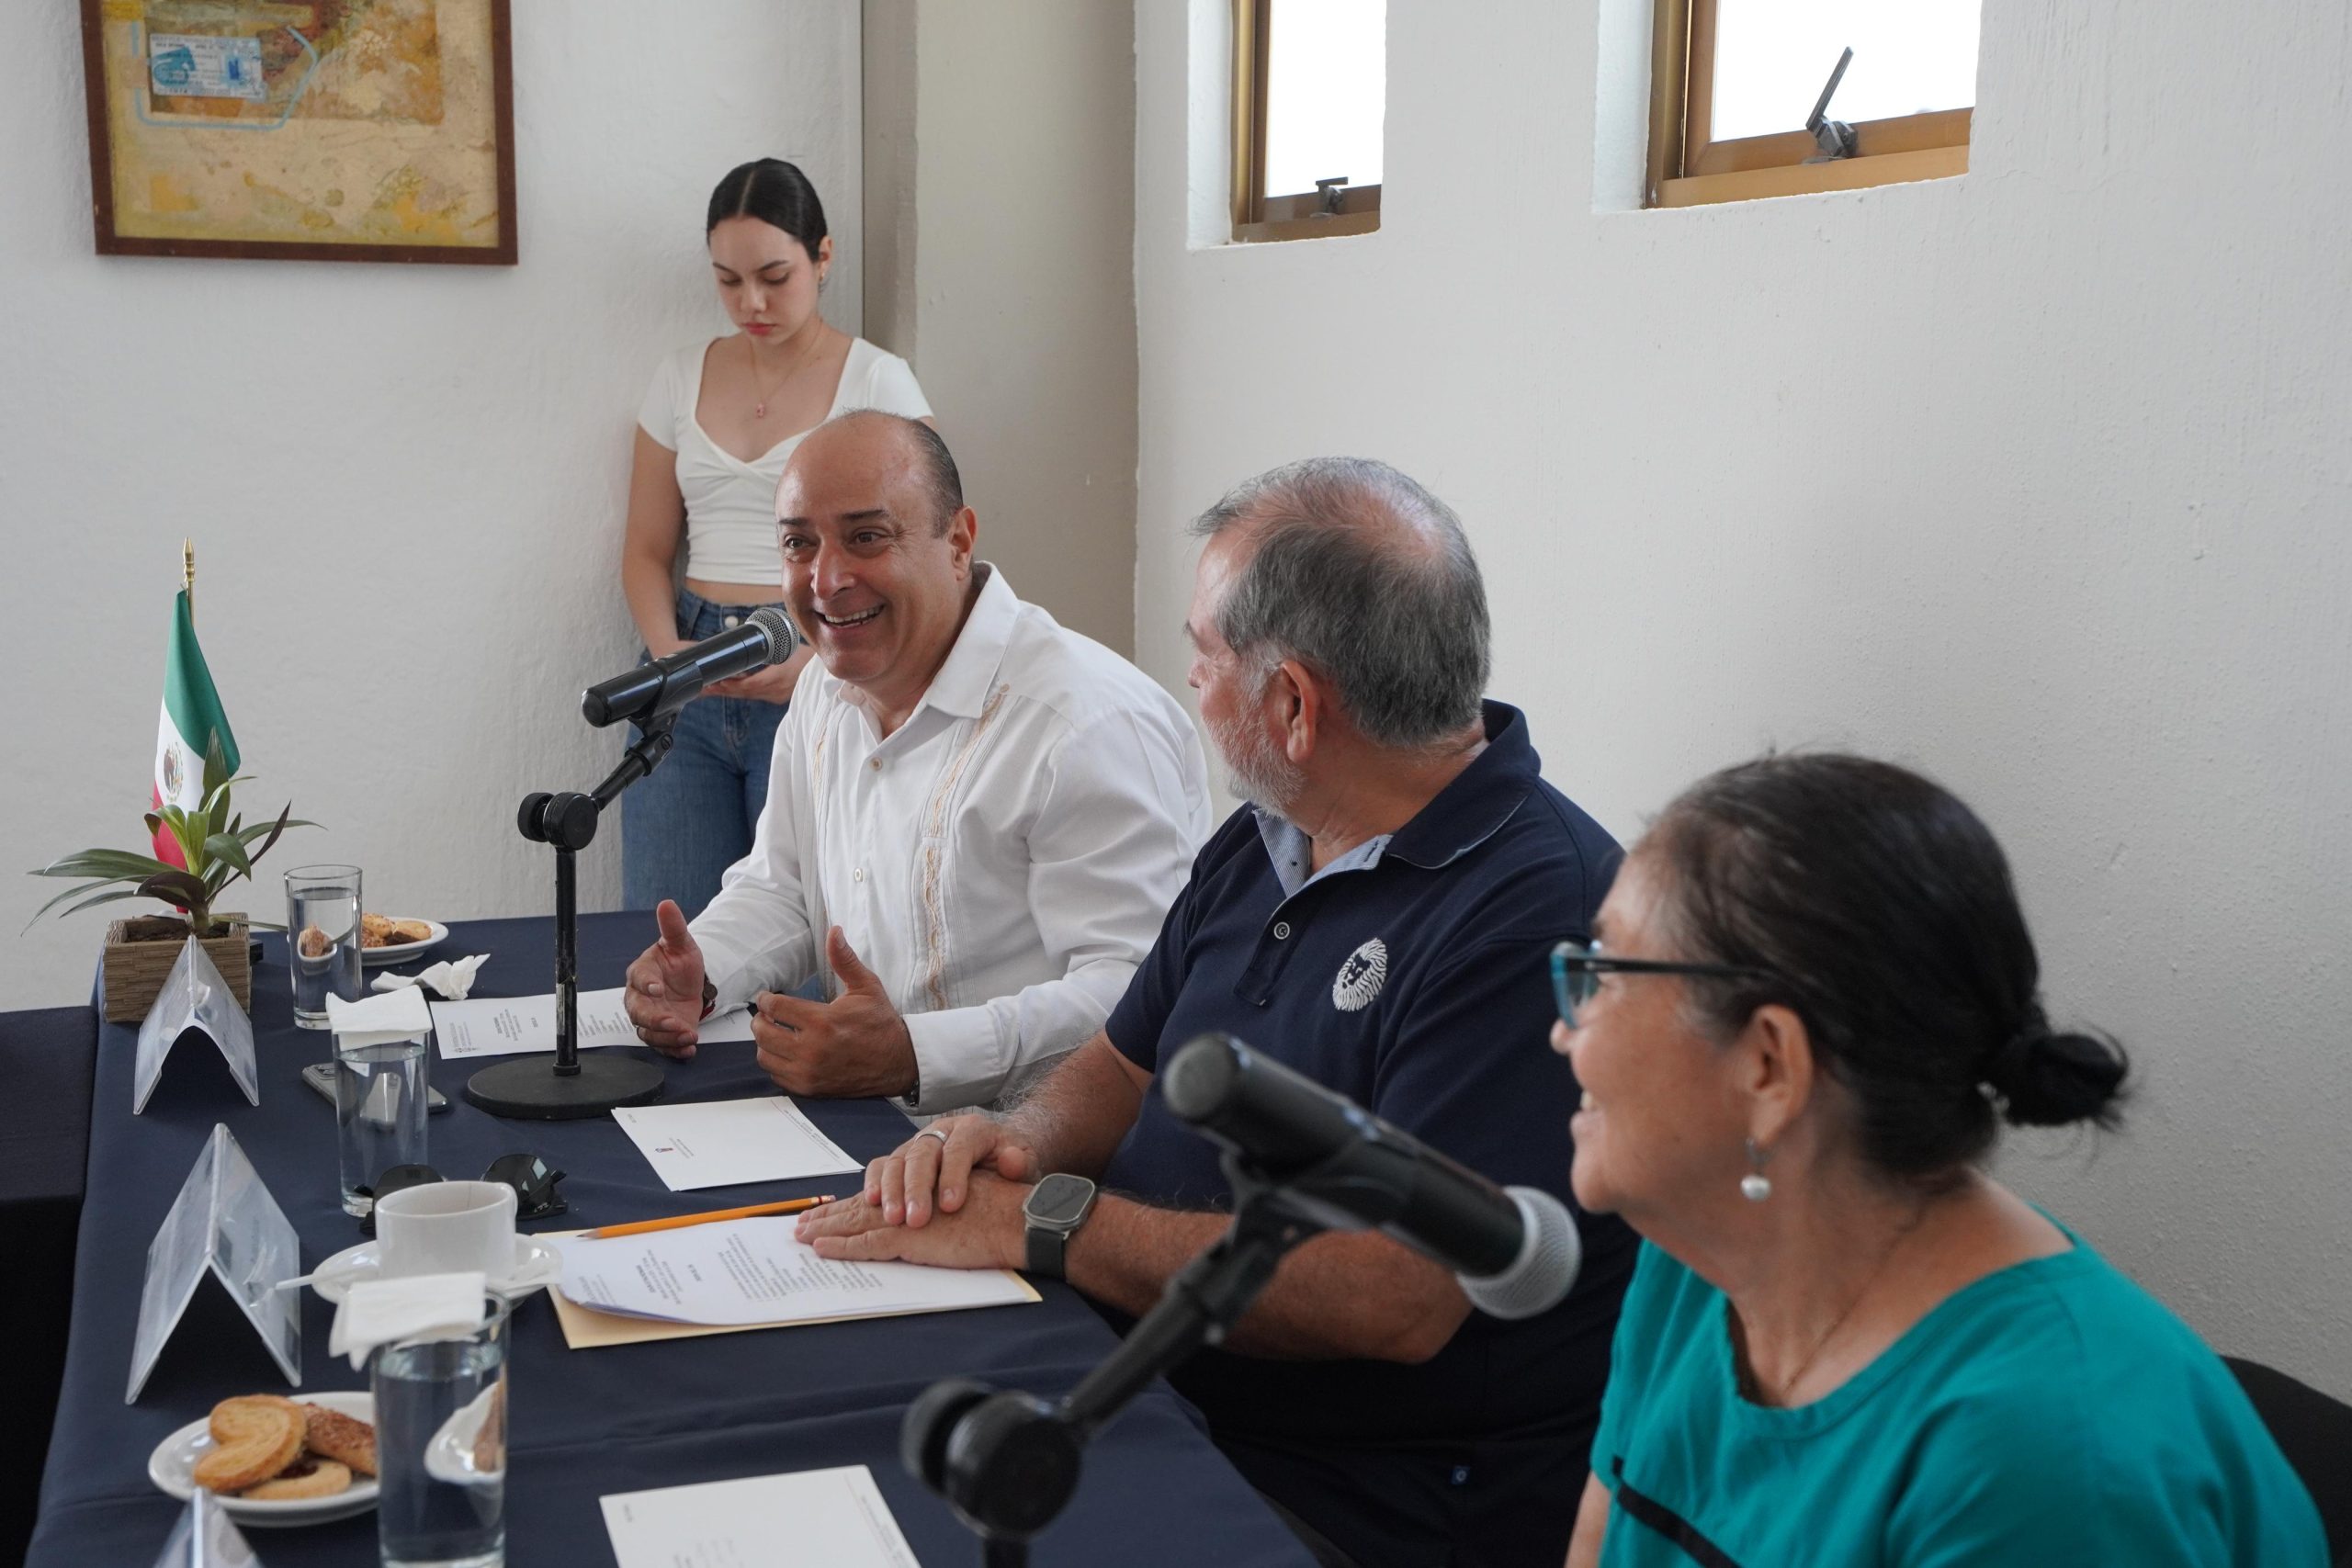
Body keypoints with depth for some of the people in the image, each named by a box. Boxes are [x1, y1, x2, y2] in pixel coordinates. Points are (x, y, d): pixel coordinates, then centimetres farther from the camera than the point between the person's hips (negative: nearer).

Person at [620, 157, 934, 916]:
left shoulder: (877, 381, 1)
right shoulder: (681, 378, 12)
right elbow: (647, 549, 15)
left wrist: (820, 660, -19)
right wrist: (668, 649, -5)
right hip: (690, 680, 4)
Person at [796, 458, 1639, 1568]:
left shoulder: (1541, 914, -21)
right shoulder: (1260, 843, 10)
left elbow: (1400, 1297, -27)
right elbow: (1128, 1065, 20)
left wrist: (1041, 1225, -22)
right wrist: (1016, 1142, -4)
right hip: (1146, 1409, 8)